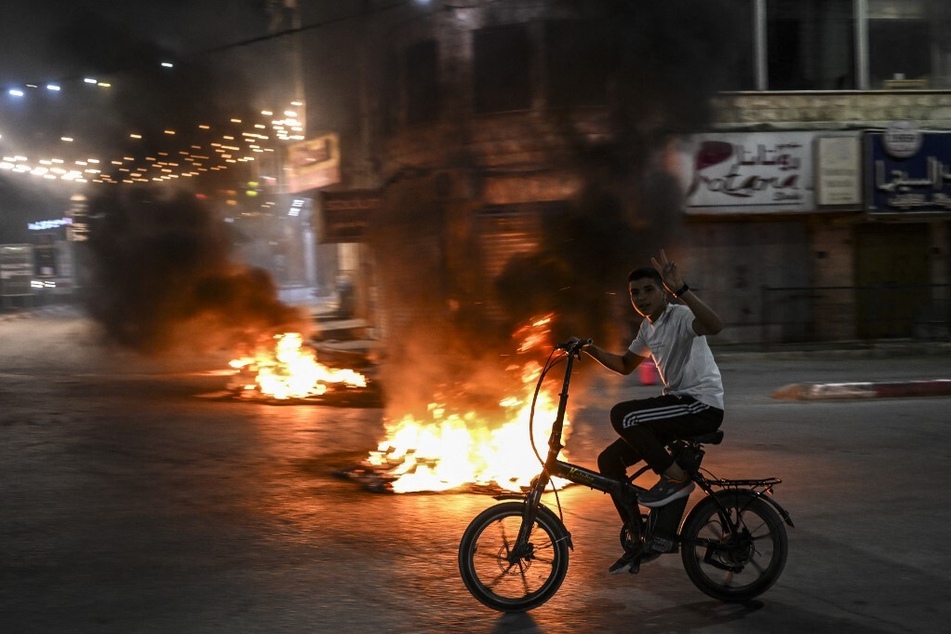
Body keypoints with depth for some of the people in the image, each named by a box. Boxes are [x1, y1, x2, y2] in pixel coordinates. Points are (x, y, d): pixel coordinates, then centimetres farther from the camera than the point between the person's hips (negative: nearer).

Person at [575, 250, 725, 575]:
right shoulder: (648, 328, 14)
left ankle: (676, 477, -12)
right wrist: (590, 350, 13)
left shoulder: (680, 316, -13)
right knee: (609, 460, 4)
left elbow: (715, 325, -36)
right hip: (678, 404, 9)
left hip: (703, 405, -9)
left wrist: (680, 289, -44)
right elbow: (625, 365, 29)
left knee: (622, 414, -28)